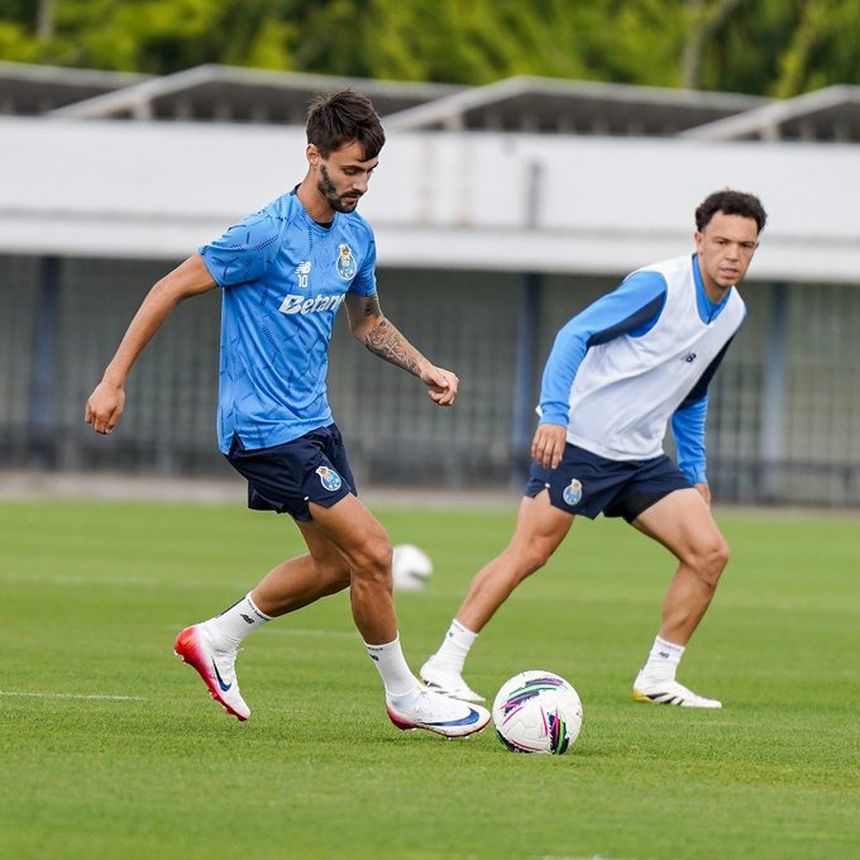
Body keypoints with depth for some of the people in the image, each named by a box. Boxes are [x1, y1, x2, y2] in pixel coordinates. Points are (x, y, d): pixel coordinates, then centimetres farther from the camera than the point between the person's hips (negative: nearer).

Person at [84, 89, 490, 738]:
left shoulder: (357, 236, 6)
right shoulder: (268, 235, -19)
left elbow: (367, 321, 23)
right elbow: (170, 289, -13)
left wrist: (425, 369, 8)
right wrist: (114, 380, -13)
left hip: (313, 419, 9)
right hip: (266, 429, -9)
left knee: (335, 563, 14)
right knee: (371, 552, -11)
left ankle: (216, 639, 29)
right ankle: (405, 697, 4)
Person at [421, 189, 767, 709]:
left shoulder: (732, 314, 10)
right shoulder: (660, 286, -15)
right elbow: (576, 334, -18)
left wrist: (695, 471, 19)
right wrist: (555, 414, -29)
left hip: (642, 458, 7)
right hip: (577, 442, -7)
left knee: (710, 553, -4)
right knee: (529, 553, -12)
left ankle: (658, 678, 5)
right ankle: (445, 664, -4)